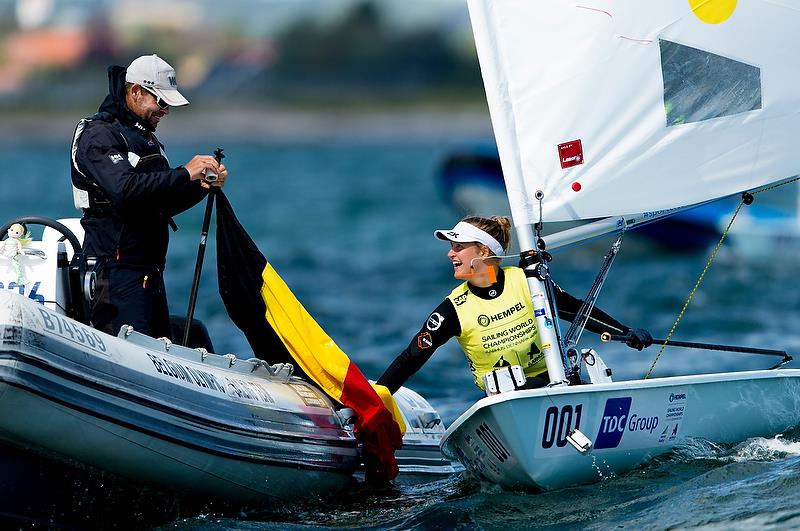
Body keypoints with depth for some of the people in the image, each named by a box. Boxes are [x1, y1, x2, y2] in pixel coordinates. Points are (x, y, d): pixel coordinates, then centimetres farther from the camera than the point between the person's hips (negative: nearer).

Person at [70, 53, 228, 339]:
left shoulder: (146, 138, 21)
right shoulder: (99, 135, -9)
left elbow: (163, 205, 20)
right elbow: (125, 189, -26)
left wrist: (203, 185, 3)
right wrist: (184, 174, -25)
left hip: (150, 270, 10)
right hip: (118, 269, -10)